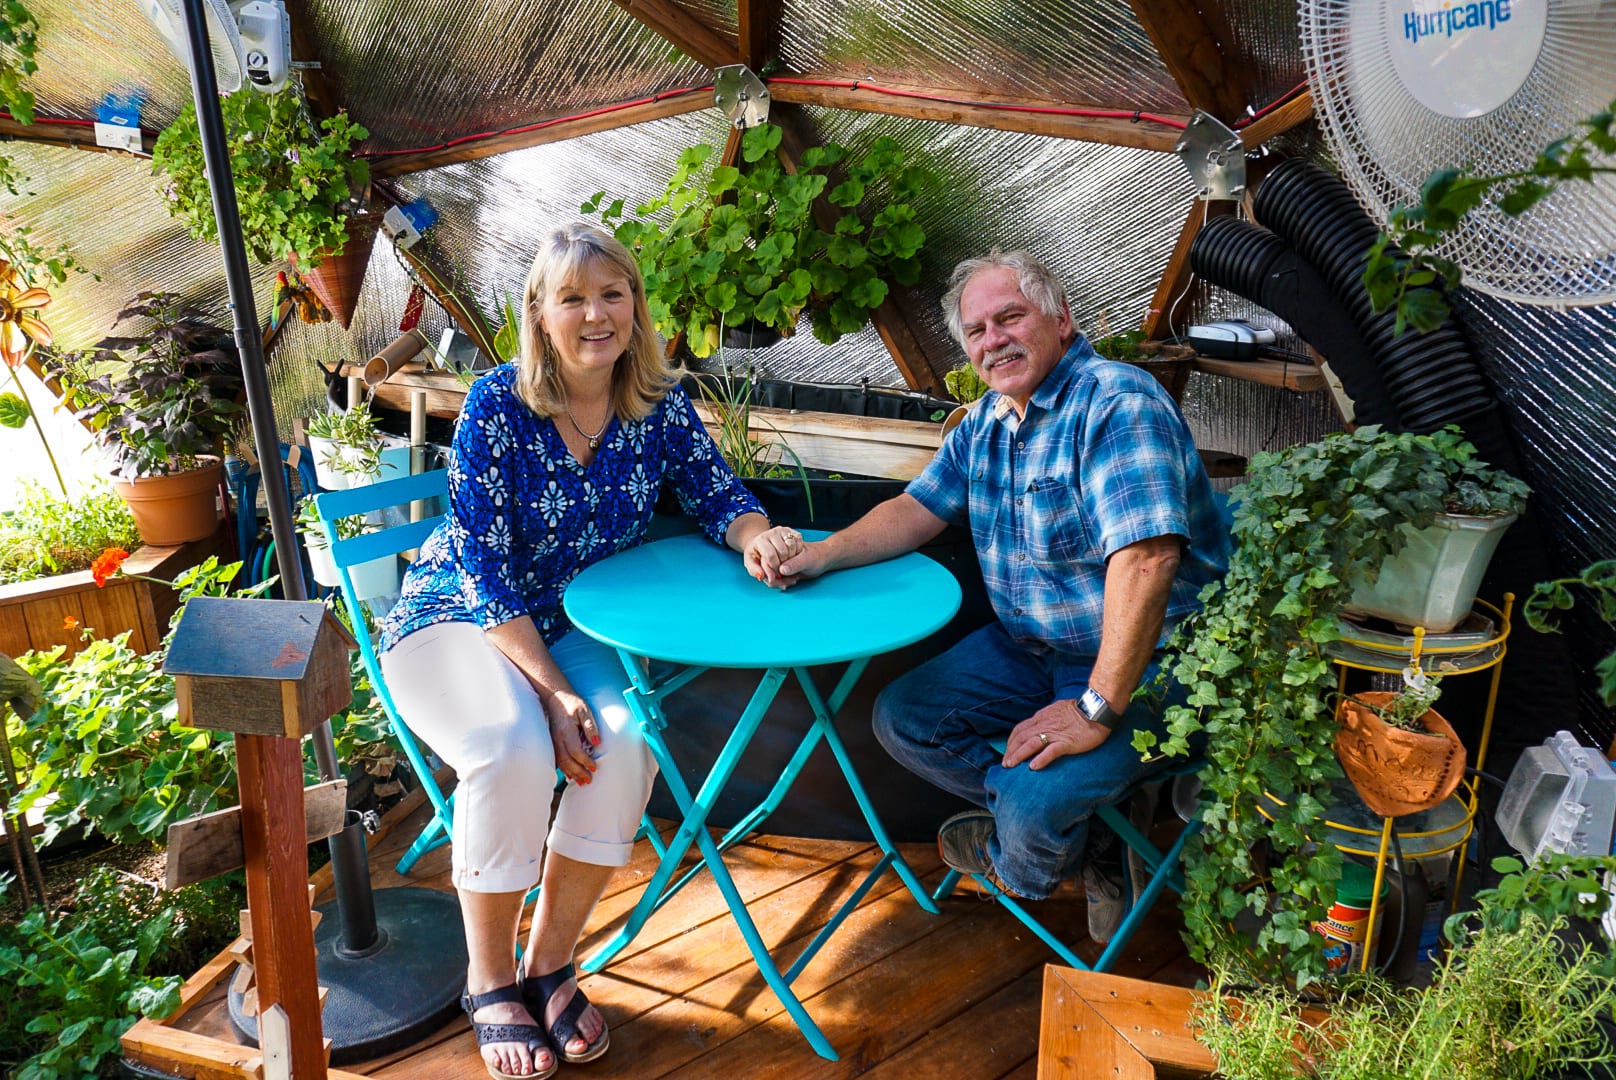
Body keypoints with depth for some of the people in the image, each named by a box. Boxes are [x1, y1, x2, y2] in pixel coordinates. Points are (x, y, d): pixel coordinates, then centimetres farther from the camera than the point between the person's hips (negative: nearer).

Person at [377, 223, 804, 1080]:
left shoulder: (657, 404, -5)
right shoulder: (497, 406, -18)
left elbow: (716, 494, 1)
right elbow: (485, 573, -19)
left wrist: (755, 533, -24)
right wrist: (551, 689, -26)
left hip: (569, 626, 4)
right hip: (453, 621, -3)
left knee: (625, 739, -26)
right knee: (513, 749, -32)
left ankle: (548, 964, -4)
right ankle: (490, 983, -6)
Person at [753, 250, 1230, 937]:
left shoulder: (1117, 403, -22)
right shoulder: (986, 422, 7)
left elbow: (1144, 558, -32)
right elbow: (918, 509, 14)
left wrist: (1097, 709, -32)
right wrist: (815, 557, -3)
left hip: (1142, 663, -8)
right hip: (1026, 648, 9)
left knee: (1033, 797, -26)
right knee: (901, 720, 3)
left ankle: (1019, 868, 14)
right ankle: (1071, 830, 8)